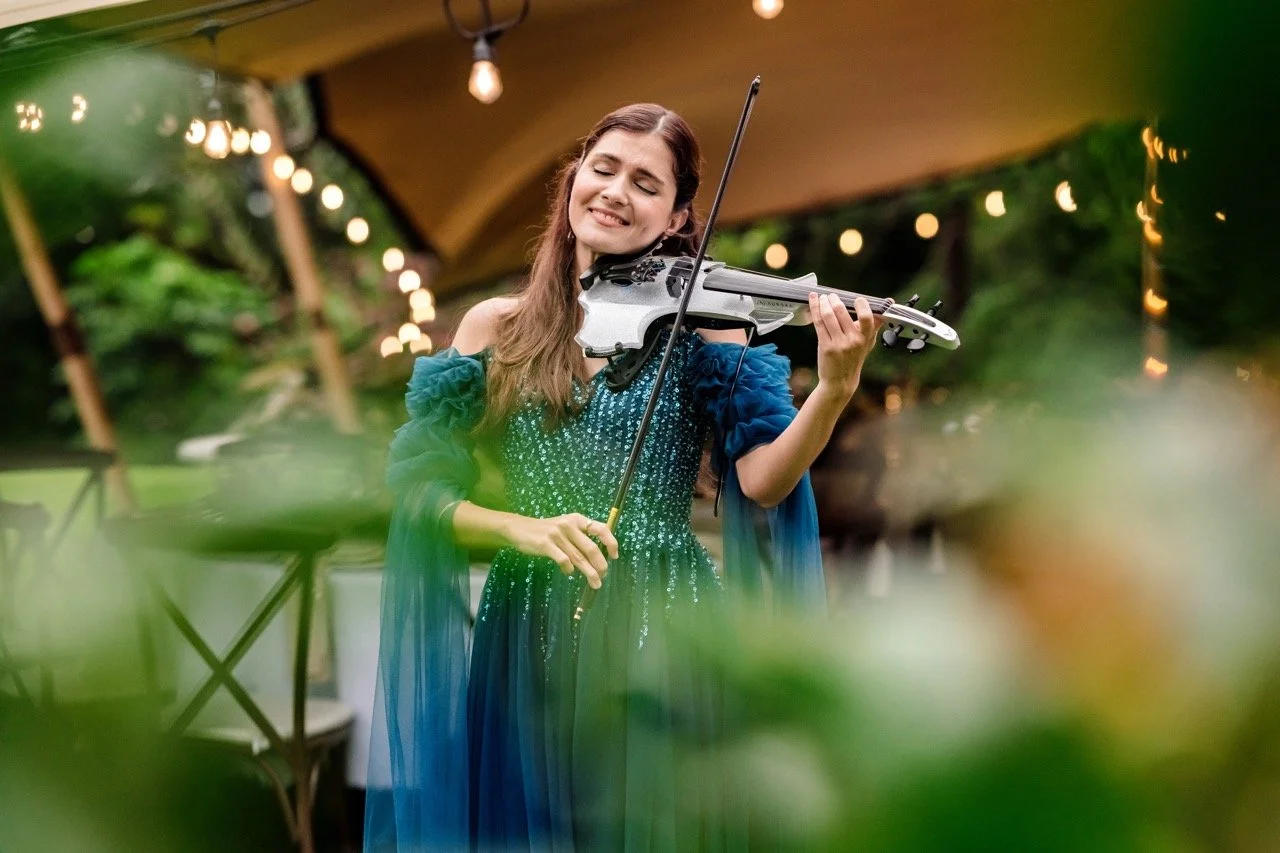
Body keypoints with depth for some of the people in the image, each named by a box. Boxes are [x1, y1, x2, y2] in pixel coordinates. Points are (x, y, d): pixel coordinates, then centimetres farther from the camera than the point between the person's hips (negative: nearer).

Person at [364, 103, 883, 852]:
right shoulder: (496, 329, 6)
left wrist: (834, 390, -28)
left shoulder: (700, 322, 1)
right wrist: (521, 529, -16)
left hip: (661, 640, -1)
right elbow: (419, 490, 1)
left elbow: (760, 481, -11)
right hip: (528, 644, 2)